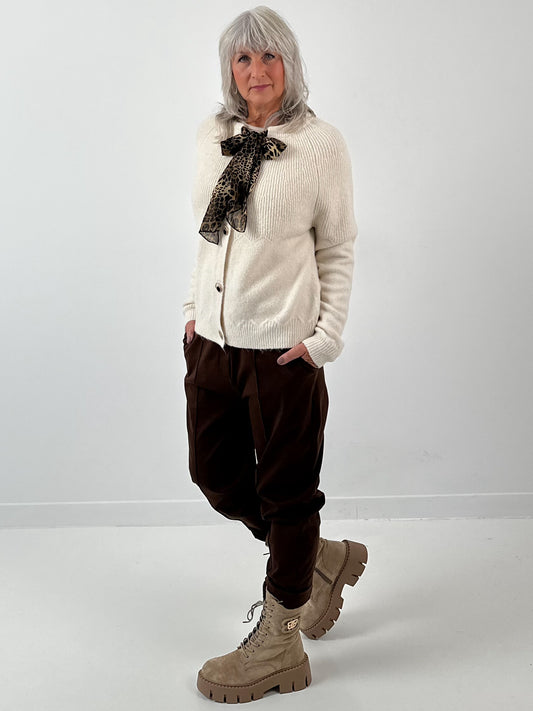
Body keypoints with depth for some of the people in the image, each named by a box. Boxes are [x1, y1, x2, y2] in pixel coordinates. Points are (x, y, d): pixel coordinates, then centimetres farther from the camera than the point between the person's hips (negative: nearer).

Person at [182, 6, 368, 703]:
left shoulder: (321, 142, -5)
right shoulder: (213, 137, 9)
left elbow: (338, 249, -2)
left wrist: (326, 335, -8)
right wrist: (195, 308, 11)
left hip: (282, 345, -6)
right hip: (212, 339, 6)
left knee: (287, 488, 5)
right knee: (215, 472, 15)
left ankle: (279, 644, 22)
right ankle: (325, 558, 37)